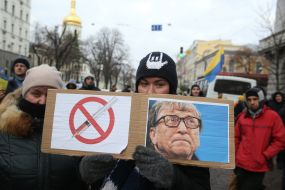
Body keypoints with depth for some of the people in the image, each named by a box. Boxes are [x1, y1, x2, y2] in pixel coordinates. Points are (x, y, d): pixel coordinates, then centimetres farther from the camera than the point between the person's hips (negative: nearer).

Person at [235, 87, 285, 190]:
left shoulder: (272, 116, -7)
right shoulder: (242, 116, 3)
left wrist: (265, 156, -12)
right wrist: (235, 156, 8)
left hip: (259, 167, -3)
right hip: (241, 164, 4)